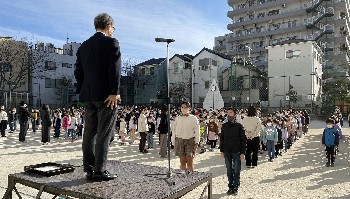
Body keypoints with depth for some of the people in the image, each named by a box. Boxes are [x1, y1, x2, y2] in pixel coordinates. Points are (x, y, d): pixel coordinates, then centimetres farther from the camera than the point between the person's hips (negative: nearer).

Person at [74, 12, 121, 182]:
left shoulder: (84, 46, 15)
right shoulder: (111, 42, -4)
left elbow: (78, 71, 14)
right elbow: (114, 69, -14)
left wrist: (82, 92, 16)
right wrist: (115, 92, -15)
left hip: (88, 95, 7)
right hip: (106, 95, -6)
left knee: (89, 133, 10)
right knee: (104, 134, -2)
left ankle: (89, 170, 16)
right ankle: (99, 171, 2)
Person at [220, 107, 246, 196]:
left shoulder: (239, 126, -3)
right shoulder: (224, 126, 6)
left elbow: (243, 140, -3)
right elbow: (221, 139, 10)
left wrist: (242, 152, -7)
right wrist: (221, 150, 5)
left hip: (236, 152, -3)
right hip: (227, 152, 3)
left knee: (236, 171, 5)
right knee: (229, 171, 9)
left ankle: (236, 187, 16)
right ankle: (230, 187, 20)